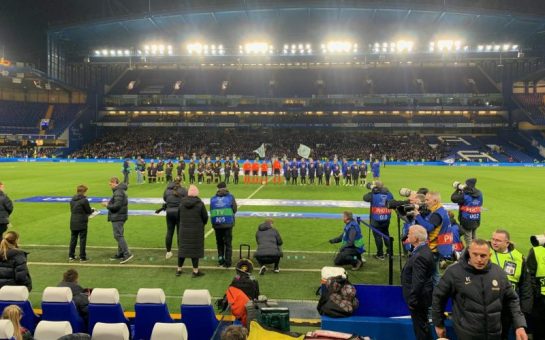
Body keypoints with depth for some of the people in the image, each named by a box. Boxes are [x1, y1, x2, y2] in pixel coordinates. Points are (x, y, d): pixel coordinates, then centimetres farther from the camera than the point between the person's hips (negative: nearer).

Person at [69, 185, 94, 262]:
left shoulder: (72, 200, 7)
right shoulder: (84, 200, -13)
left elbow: (72, 210, 12)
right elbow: (89, 211, -8)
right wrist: (92, 209, 15)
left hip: (73, 223, 6)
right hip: (82, 223, -6)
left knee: (73, 239, 14)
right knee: (82, 240, 2)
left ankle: (71, 256, 18)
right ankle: (82, 257, 5)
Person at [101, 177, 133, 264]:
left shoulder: (118, 192, -17)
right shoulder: (121, 191, 16)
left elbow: (116, 206, -23)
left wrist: (107, 205, -9)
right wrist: (109, 203, 10)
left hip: (117, 217, -11)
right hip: (120, 217, 11)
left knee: (118, 235, -11)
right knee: (119, 235, 16)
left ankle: (127, 254, -14)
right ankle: (120, 254, 24)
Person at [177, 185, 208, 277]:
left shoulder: (182, 203, -3)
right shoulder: (200, 204, -13)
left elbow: (180, 215, 5)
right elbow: (205, 217, -6)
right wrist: (202, 224, 14)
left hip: (184, 230, 4)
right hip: (196, 231, -4)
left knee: (182, 248, 14)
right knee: (195, 249, 4)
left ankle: (179, 269, 23)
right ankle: (195, 271, 9)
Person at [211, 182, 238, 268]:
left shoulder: (213, 199, 4)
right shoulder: (231, 197, -1)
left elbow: (211, 212, 4)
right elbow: (234, 210, 0)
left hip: (217, 224, 2)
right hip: (228, 223, -2)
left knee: (219, 242, 17)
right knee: (228, 243, 6)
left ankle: (220, 259, 19)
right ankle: (227, 262, 5)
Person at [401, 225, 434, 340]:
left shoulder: (420, 256, -29)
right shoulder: (424, 249, 3)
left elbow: (418, 282, -28)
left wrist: (412, 301, -20)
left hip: (418, 297, -10)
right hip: (422, 296, 10)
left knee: (420, 327, 5)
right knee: (423, 325, 24)